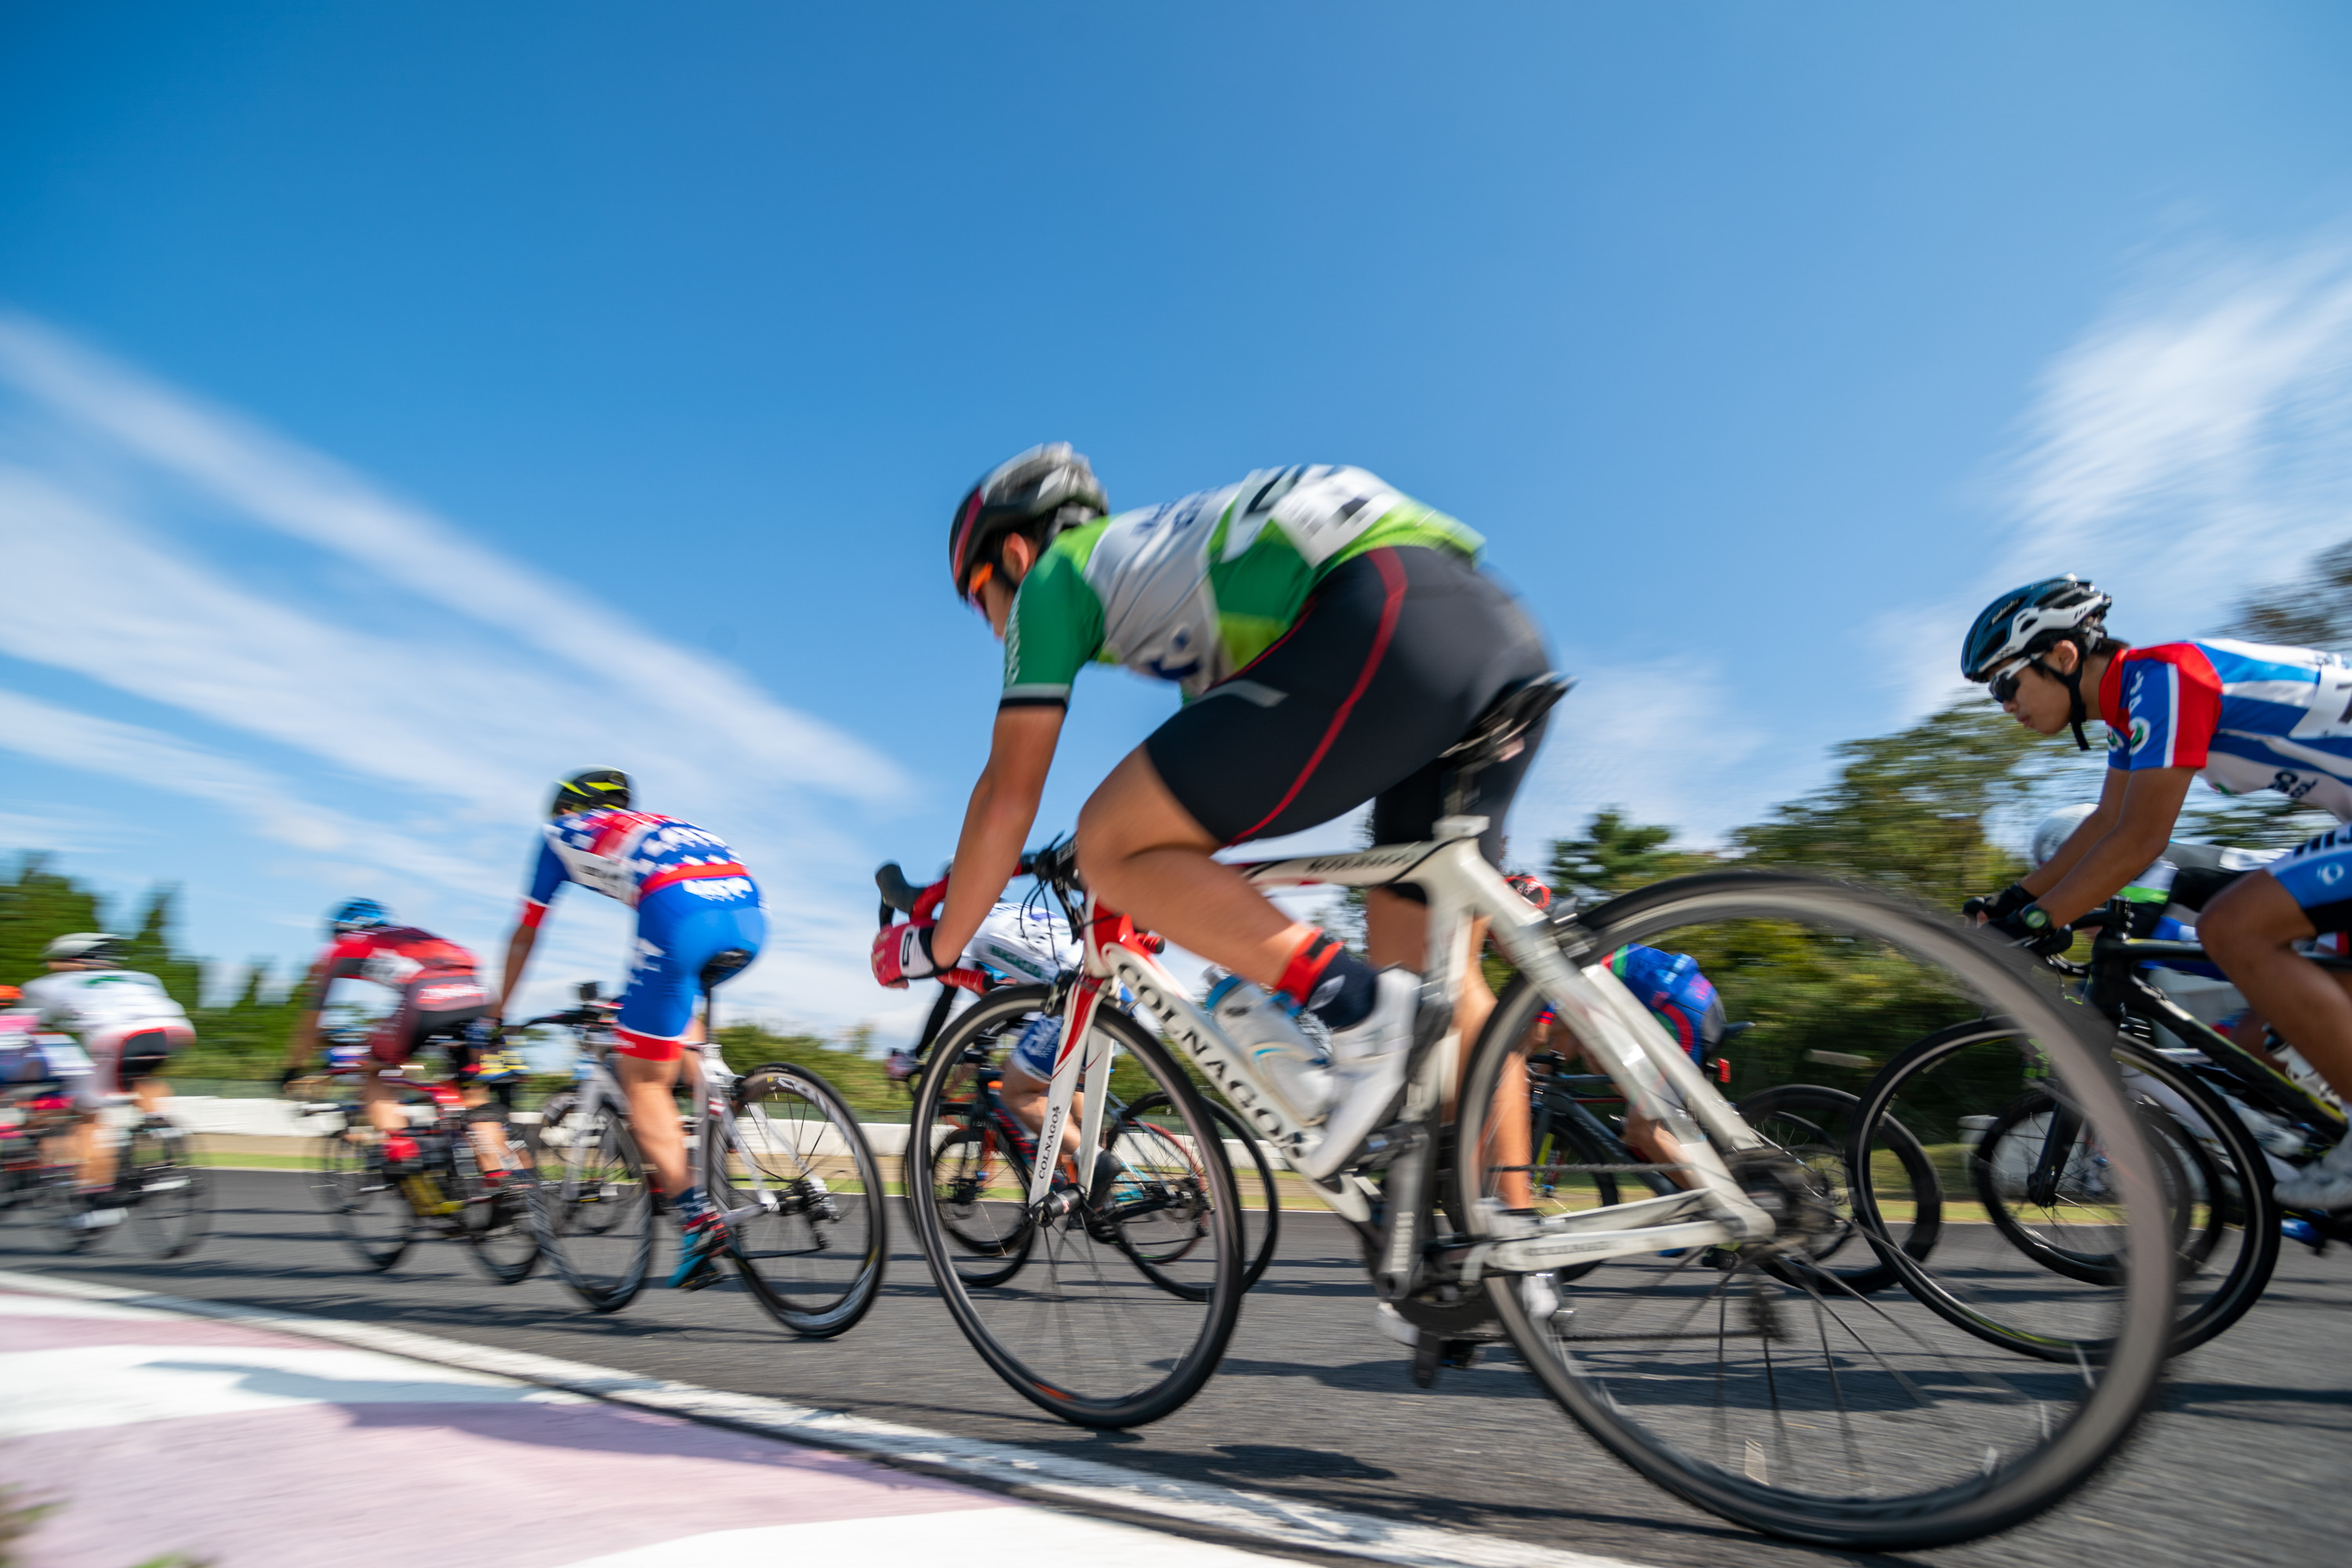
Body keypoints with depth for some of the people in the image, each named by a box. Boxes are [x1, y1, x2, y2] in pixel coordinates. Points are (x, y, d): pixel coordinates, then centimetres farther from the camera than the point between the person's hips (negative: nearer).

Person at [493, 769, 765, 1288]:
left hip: (681, 914, -5)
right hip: (749, 914, 6)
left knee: (642, 1079, 8)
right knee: (673, 1009, 36)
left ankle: (698, 1220, -1)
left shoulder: (562, 832, 29)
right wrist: (634, 1002, 60)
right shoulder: (657, 827, 41)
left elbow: (524, 936, 34)